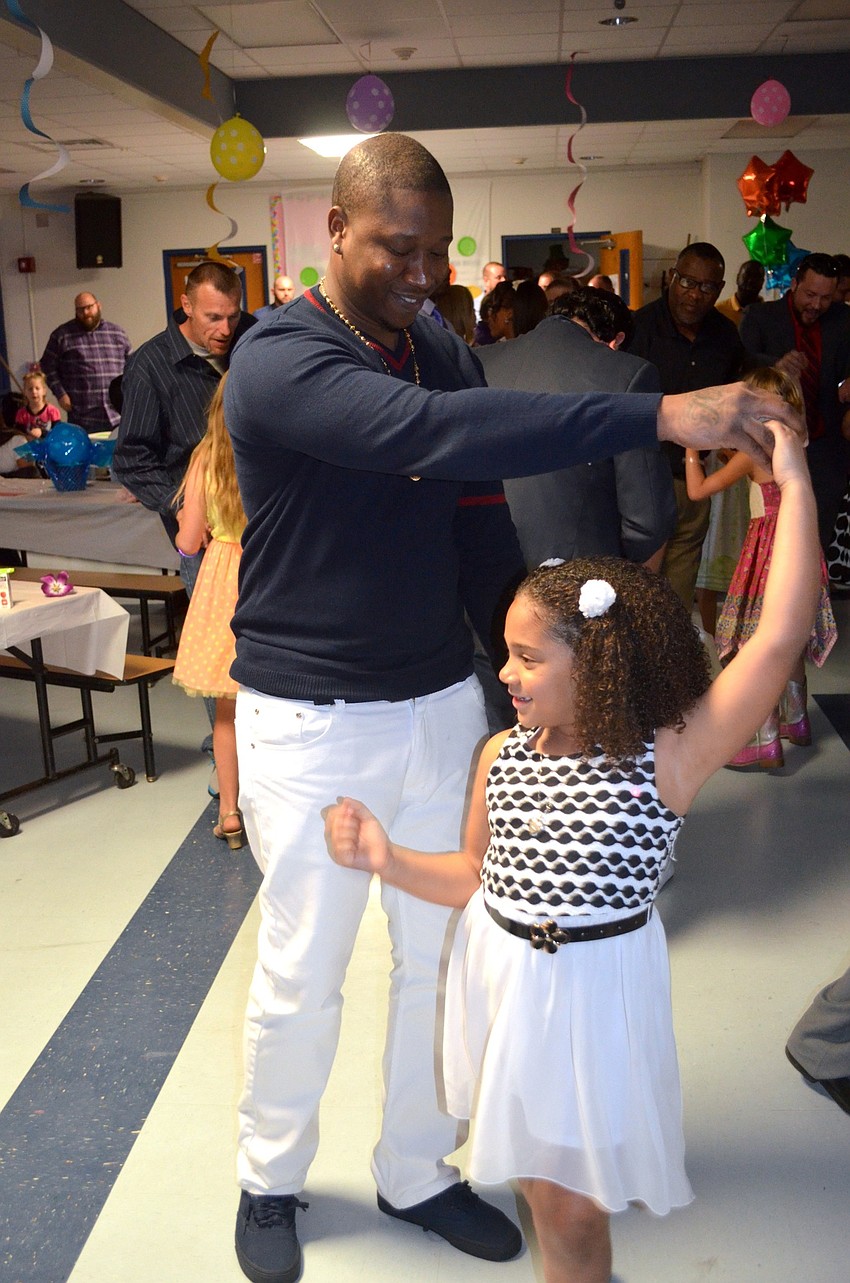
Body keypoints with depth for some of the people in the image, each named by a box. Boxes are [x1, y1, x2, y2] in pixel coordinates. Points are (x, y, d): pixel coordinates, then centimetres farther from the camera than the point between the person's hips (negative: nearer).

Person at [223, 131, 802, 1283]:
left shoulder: (445, 354, 5)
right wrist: (660, 416, -40)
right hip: (310, 721, -5)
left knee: (443, 958, 15)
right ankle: (270, 1181, 36)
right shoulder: (278, 359, -17)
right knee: (301, 976, 9)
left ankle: (416, 1173, 37)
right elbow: (423, 433, -36)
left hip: (441, 703, 6)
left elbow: (480, 527, 10)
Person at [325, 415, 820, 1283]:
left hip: (594, 989, -4)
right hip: (500, 974, 4)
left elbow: (780, 638, -27)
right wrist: (388, 860, -6)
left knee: (573, 1203, 11)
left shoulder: (667, 758, -18)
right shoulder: (502, 757, -3)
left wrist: (794, 483, -25)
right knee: (540, 1178, 22)